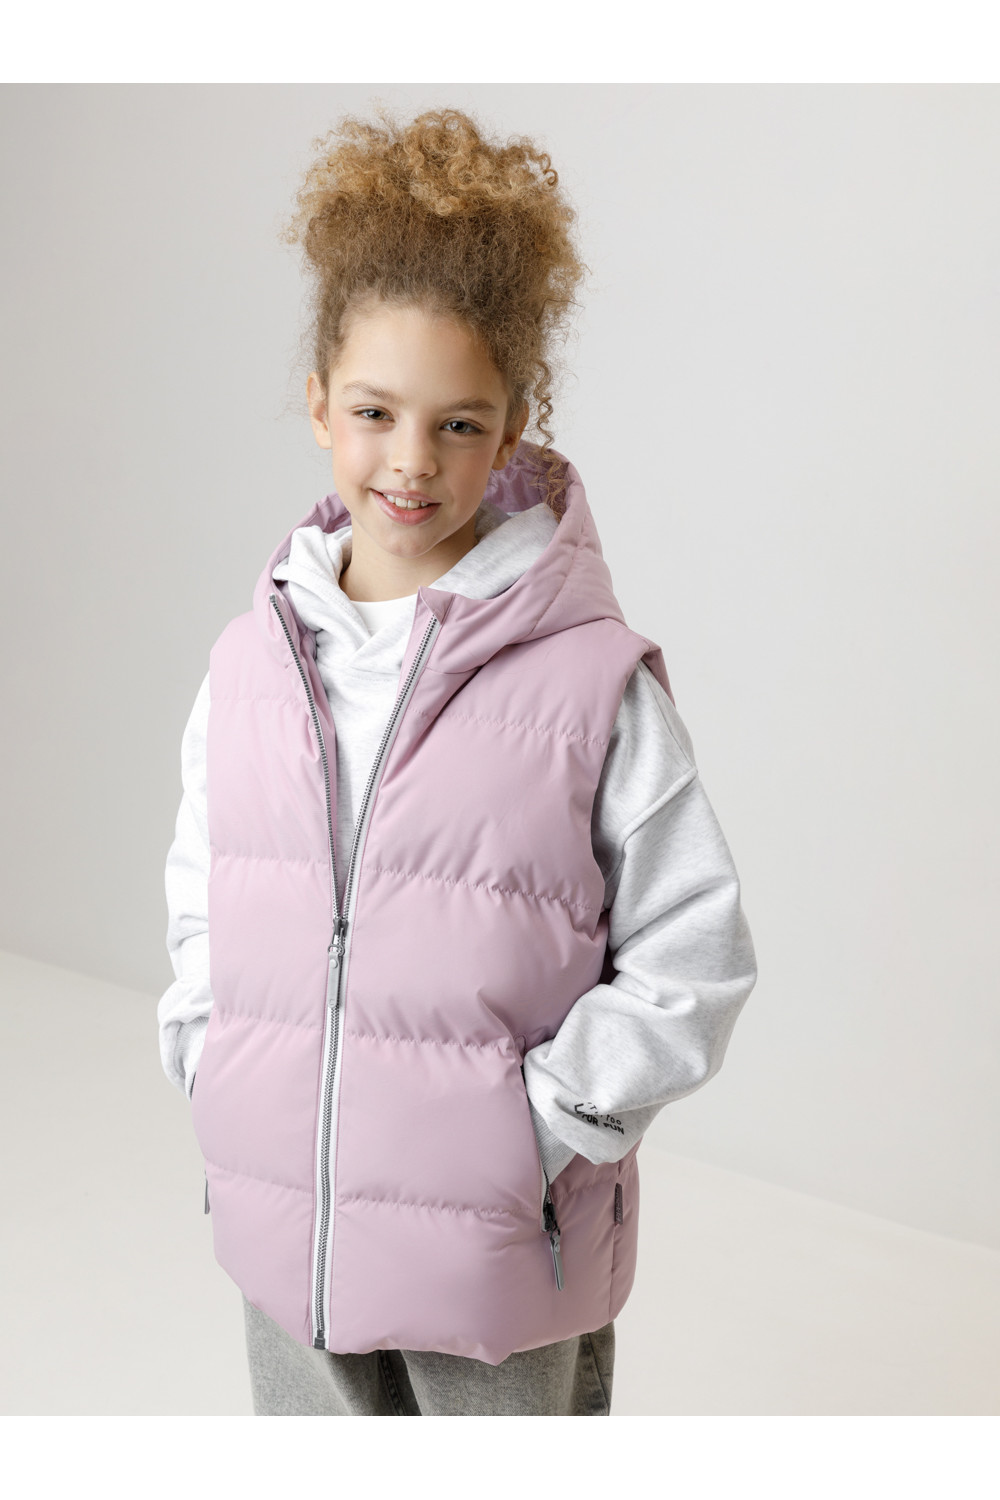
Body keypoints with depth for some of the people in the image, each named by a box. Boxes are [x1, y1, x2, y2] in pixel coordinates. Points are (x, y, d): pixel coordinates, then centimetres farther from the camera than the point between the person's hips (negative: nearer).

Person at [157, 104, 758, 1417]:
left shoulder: (593, 679, -15)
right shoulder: (252, 659, -2)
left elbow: (695, 960, -10)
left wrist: (552, 1124, -13)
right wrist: (215, 1078, 2)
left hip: (504, 1257, -4)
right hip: (284, 1231, 4)